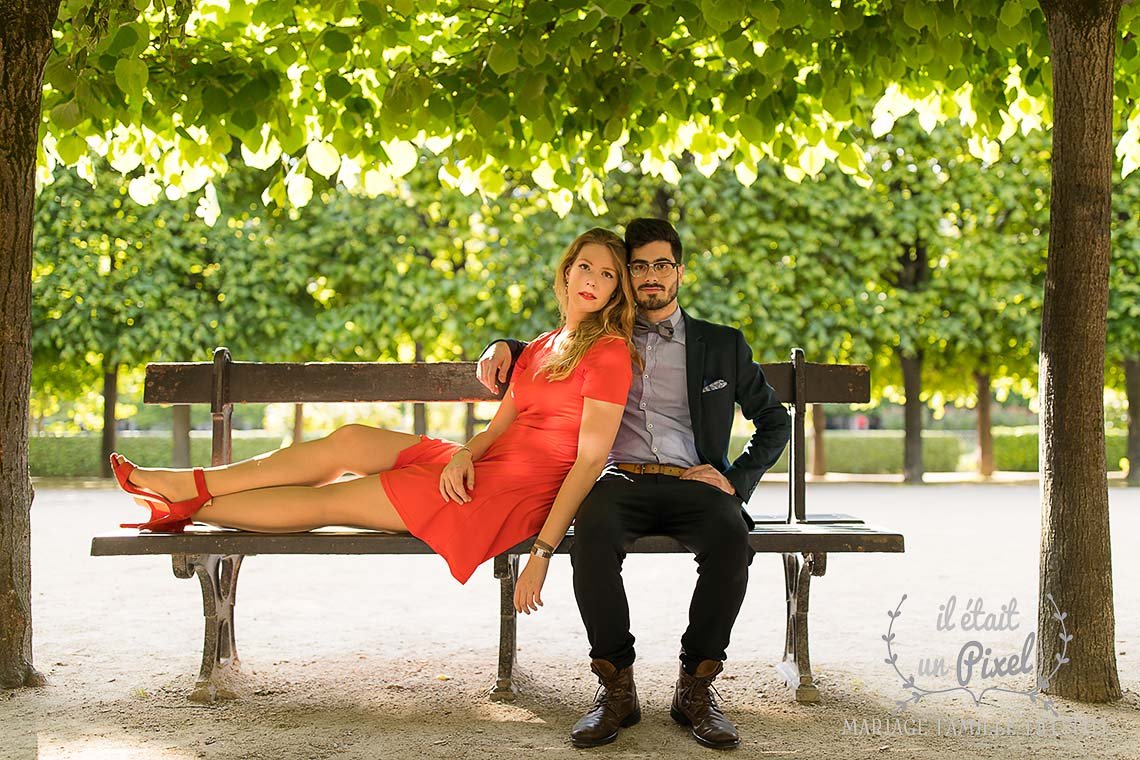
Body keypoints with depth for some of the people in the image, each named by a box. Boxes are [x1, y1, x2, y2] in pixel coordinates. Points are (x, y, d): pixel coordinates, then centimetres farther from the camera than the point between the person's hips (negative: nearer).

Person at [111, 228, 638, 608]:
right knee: (350, 441, -4)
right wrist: (464, 454, -11)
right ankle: (192, 486, 1)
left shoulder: (609, 351, -10)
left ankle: (190, 511, 7)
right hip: (481, 468, 8)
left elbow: (591, 459, -17)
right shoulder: (544, 346, 18)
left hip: (513, 494, -8)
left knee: (329, 500, -5)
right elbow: (499, 425, 13)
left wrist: (542, 552, -22)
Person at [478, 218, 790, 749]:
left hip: (693, 483, 0)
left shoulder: (722, 345, 19)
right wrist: (504, 348, 10)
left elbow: (775, 421, 21)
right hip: (621, 480, 0)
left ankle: (695, 685, -20)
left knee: (731, 535, -36)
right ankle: (616, 686, -24)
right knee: (592, 529, -37)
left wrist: (736, 479, 5)